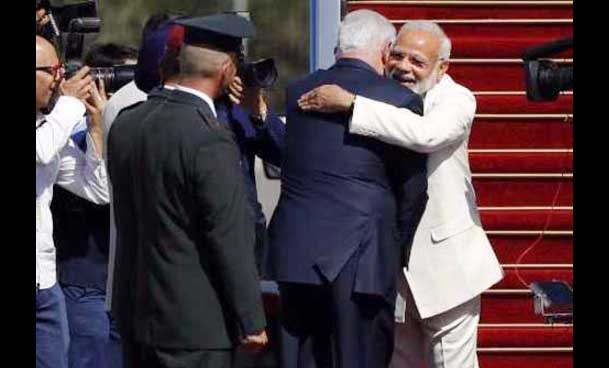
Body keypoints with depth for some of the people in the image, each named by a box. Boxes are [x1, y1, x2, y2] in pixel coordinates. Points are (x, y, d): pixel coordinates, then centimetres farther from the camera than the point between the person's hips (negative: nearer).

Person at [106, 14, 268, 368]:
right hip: (194, 323, -8)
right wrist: (251, 322, -10)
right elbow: (231, 240, -16)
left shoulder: (126, 124, 3)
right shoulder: (211, 141, -19)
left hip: (134, 312, 8)